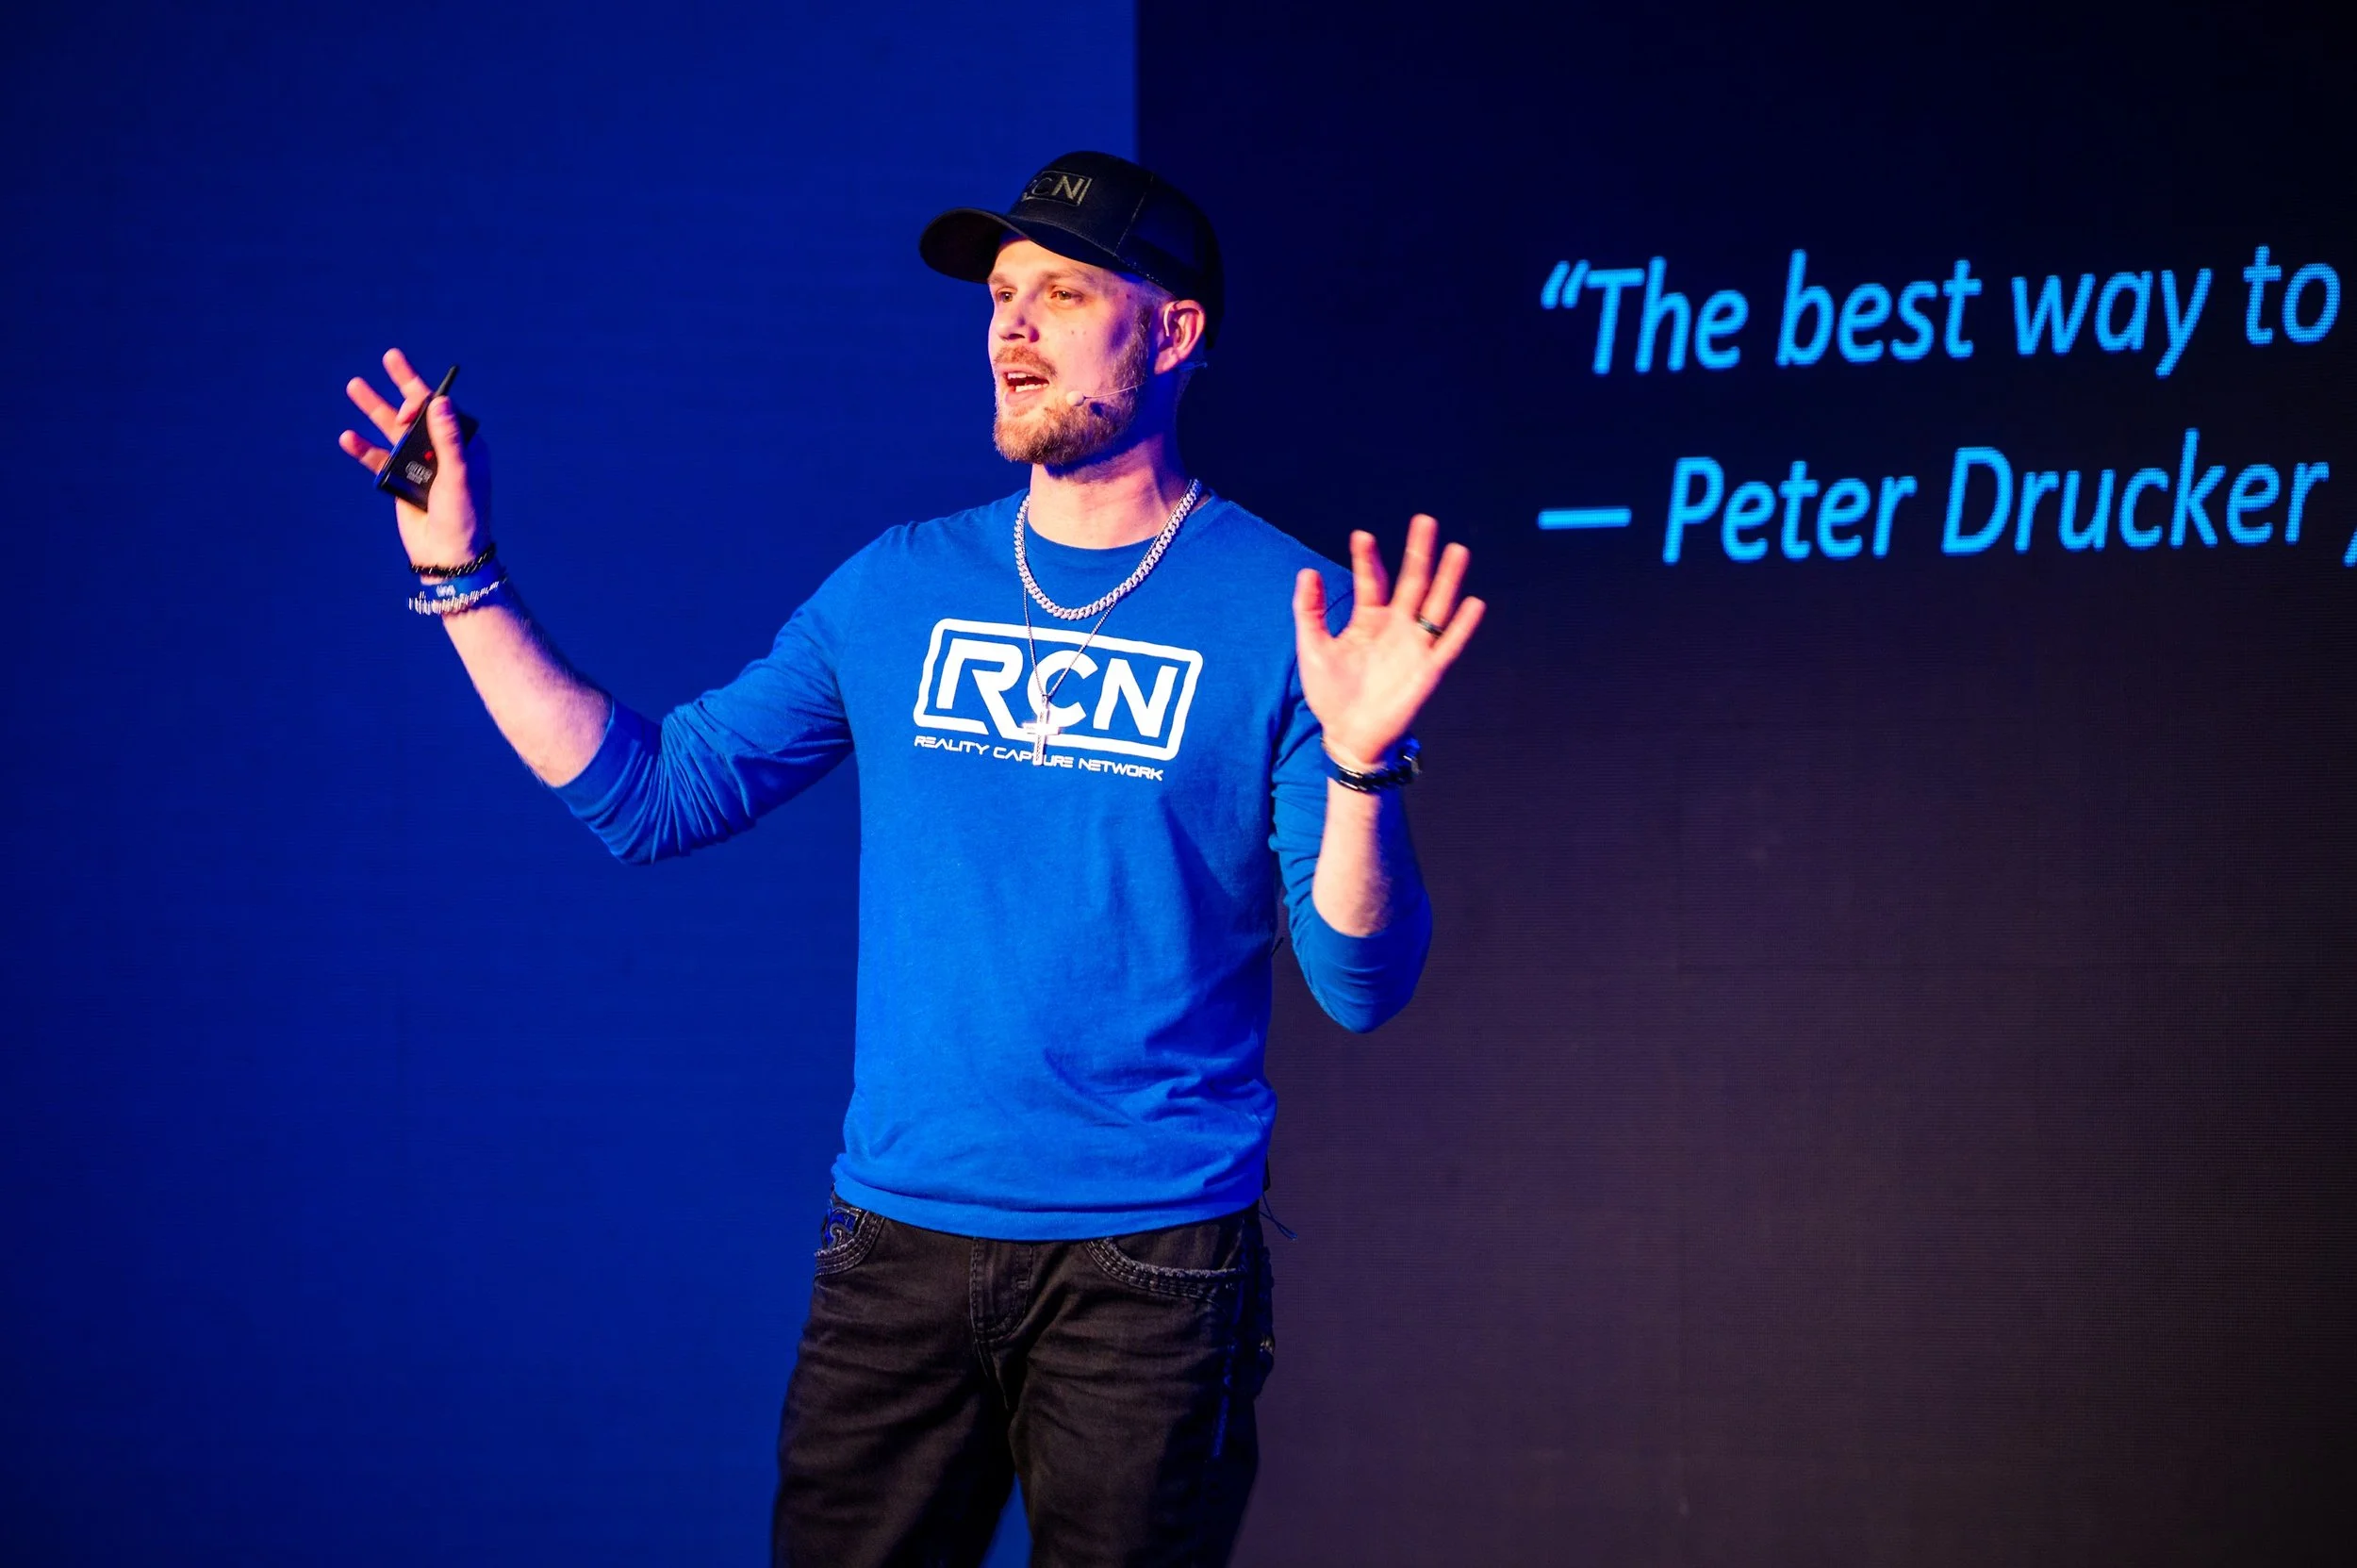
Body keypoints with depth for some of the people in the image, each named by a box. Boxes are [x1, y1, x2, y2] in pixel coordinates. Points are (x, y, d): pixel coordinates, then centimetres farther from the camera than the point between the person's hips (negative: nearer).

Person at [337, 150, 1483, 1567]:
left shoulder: (1289, 612, -6)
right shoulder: (903, 589, 7)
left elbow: (1362, 985, -11)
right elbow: (649, 797, 9)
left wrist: (1359, 763, -29)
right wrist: (462, 577, 5)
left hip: (1152, 1268, -3)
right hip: (902, 1238, 4)